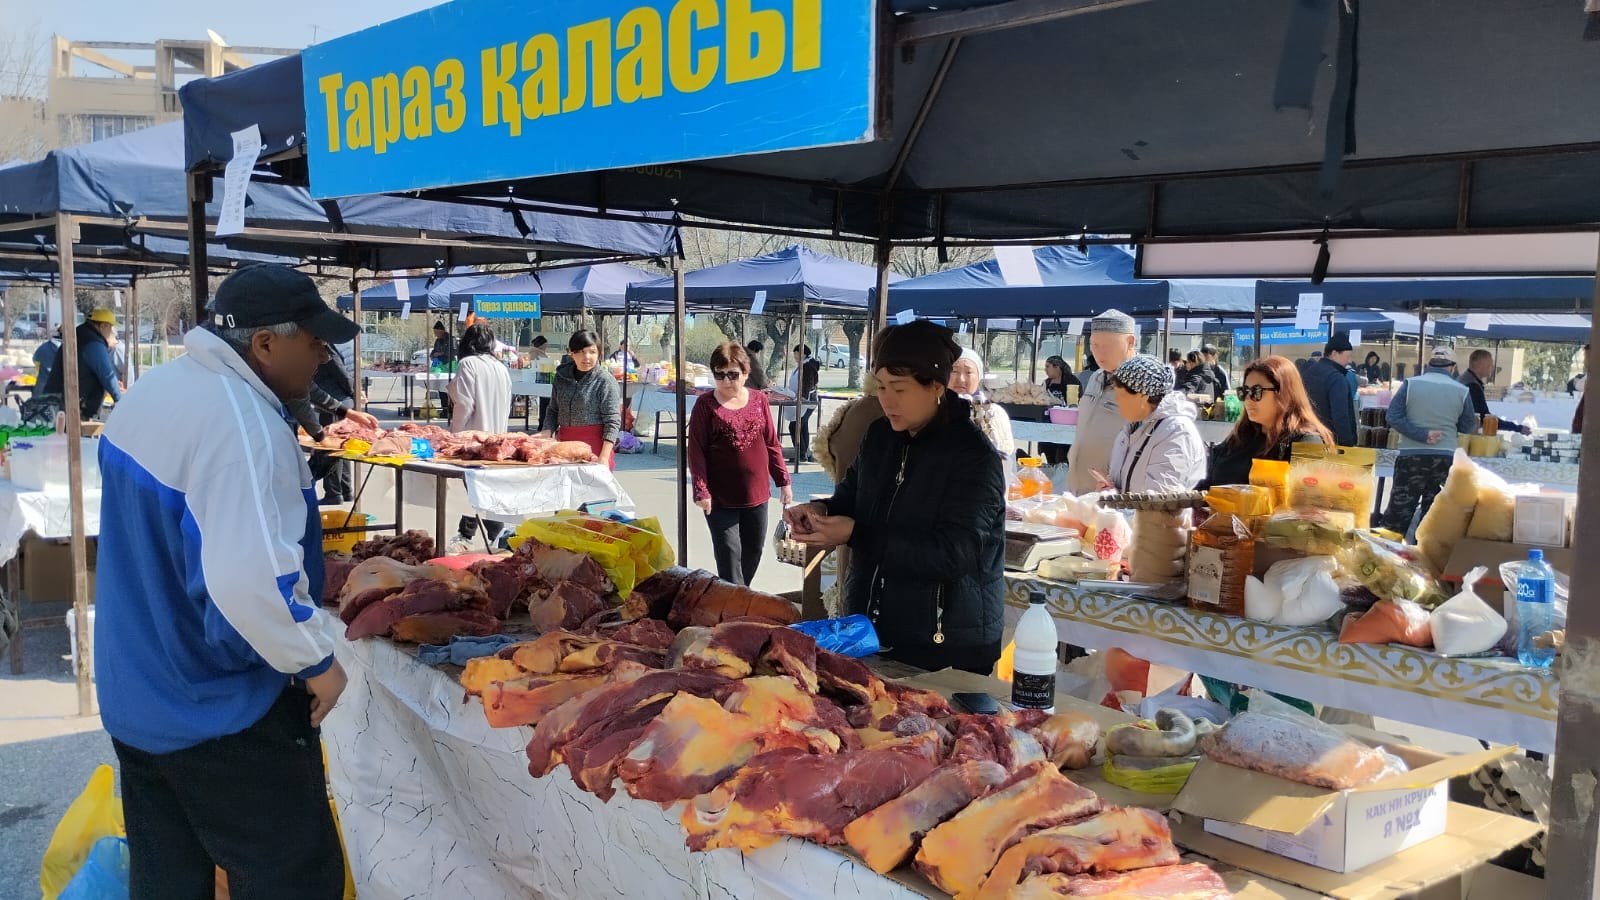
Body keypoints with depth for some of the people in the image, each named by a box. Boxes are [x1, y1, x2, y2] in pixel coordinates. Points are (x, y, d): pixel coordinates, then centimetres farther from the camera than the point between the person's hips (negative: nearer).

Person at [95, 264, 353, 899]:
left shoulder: (153, 389, 4)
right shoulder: (242, 425, -27)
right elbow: (253, 581, -35)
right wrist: (317, 661, -20)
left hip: (134, 698, 9)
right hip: (220, 717, -9)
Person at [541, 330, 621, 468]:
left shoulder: (605, 381, -6)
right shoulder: (561, 377, 10)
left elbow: (612, 422, -9)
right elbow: (552, 411, 18)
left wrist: (604, 457, -16)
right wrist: (546, 432, -1)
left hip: (594, 448, -5)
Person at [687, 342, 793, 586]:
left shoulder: (759, 400, 4)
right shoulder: (705, 405, -6)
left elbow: (772, 444, 10)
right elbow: (696, 451, -7)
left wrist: (783, 481, 8)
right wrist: (701, 491, -14)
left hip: (756, 494, 4)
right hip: (720, 498, -4)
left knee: (754, 551, 14)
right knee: (728, 554, -2)